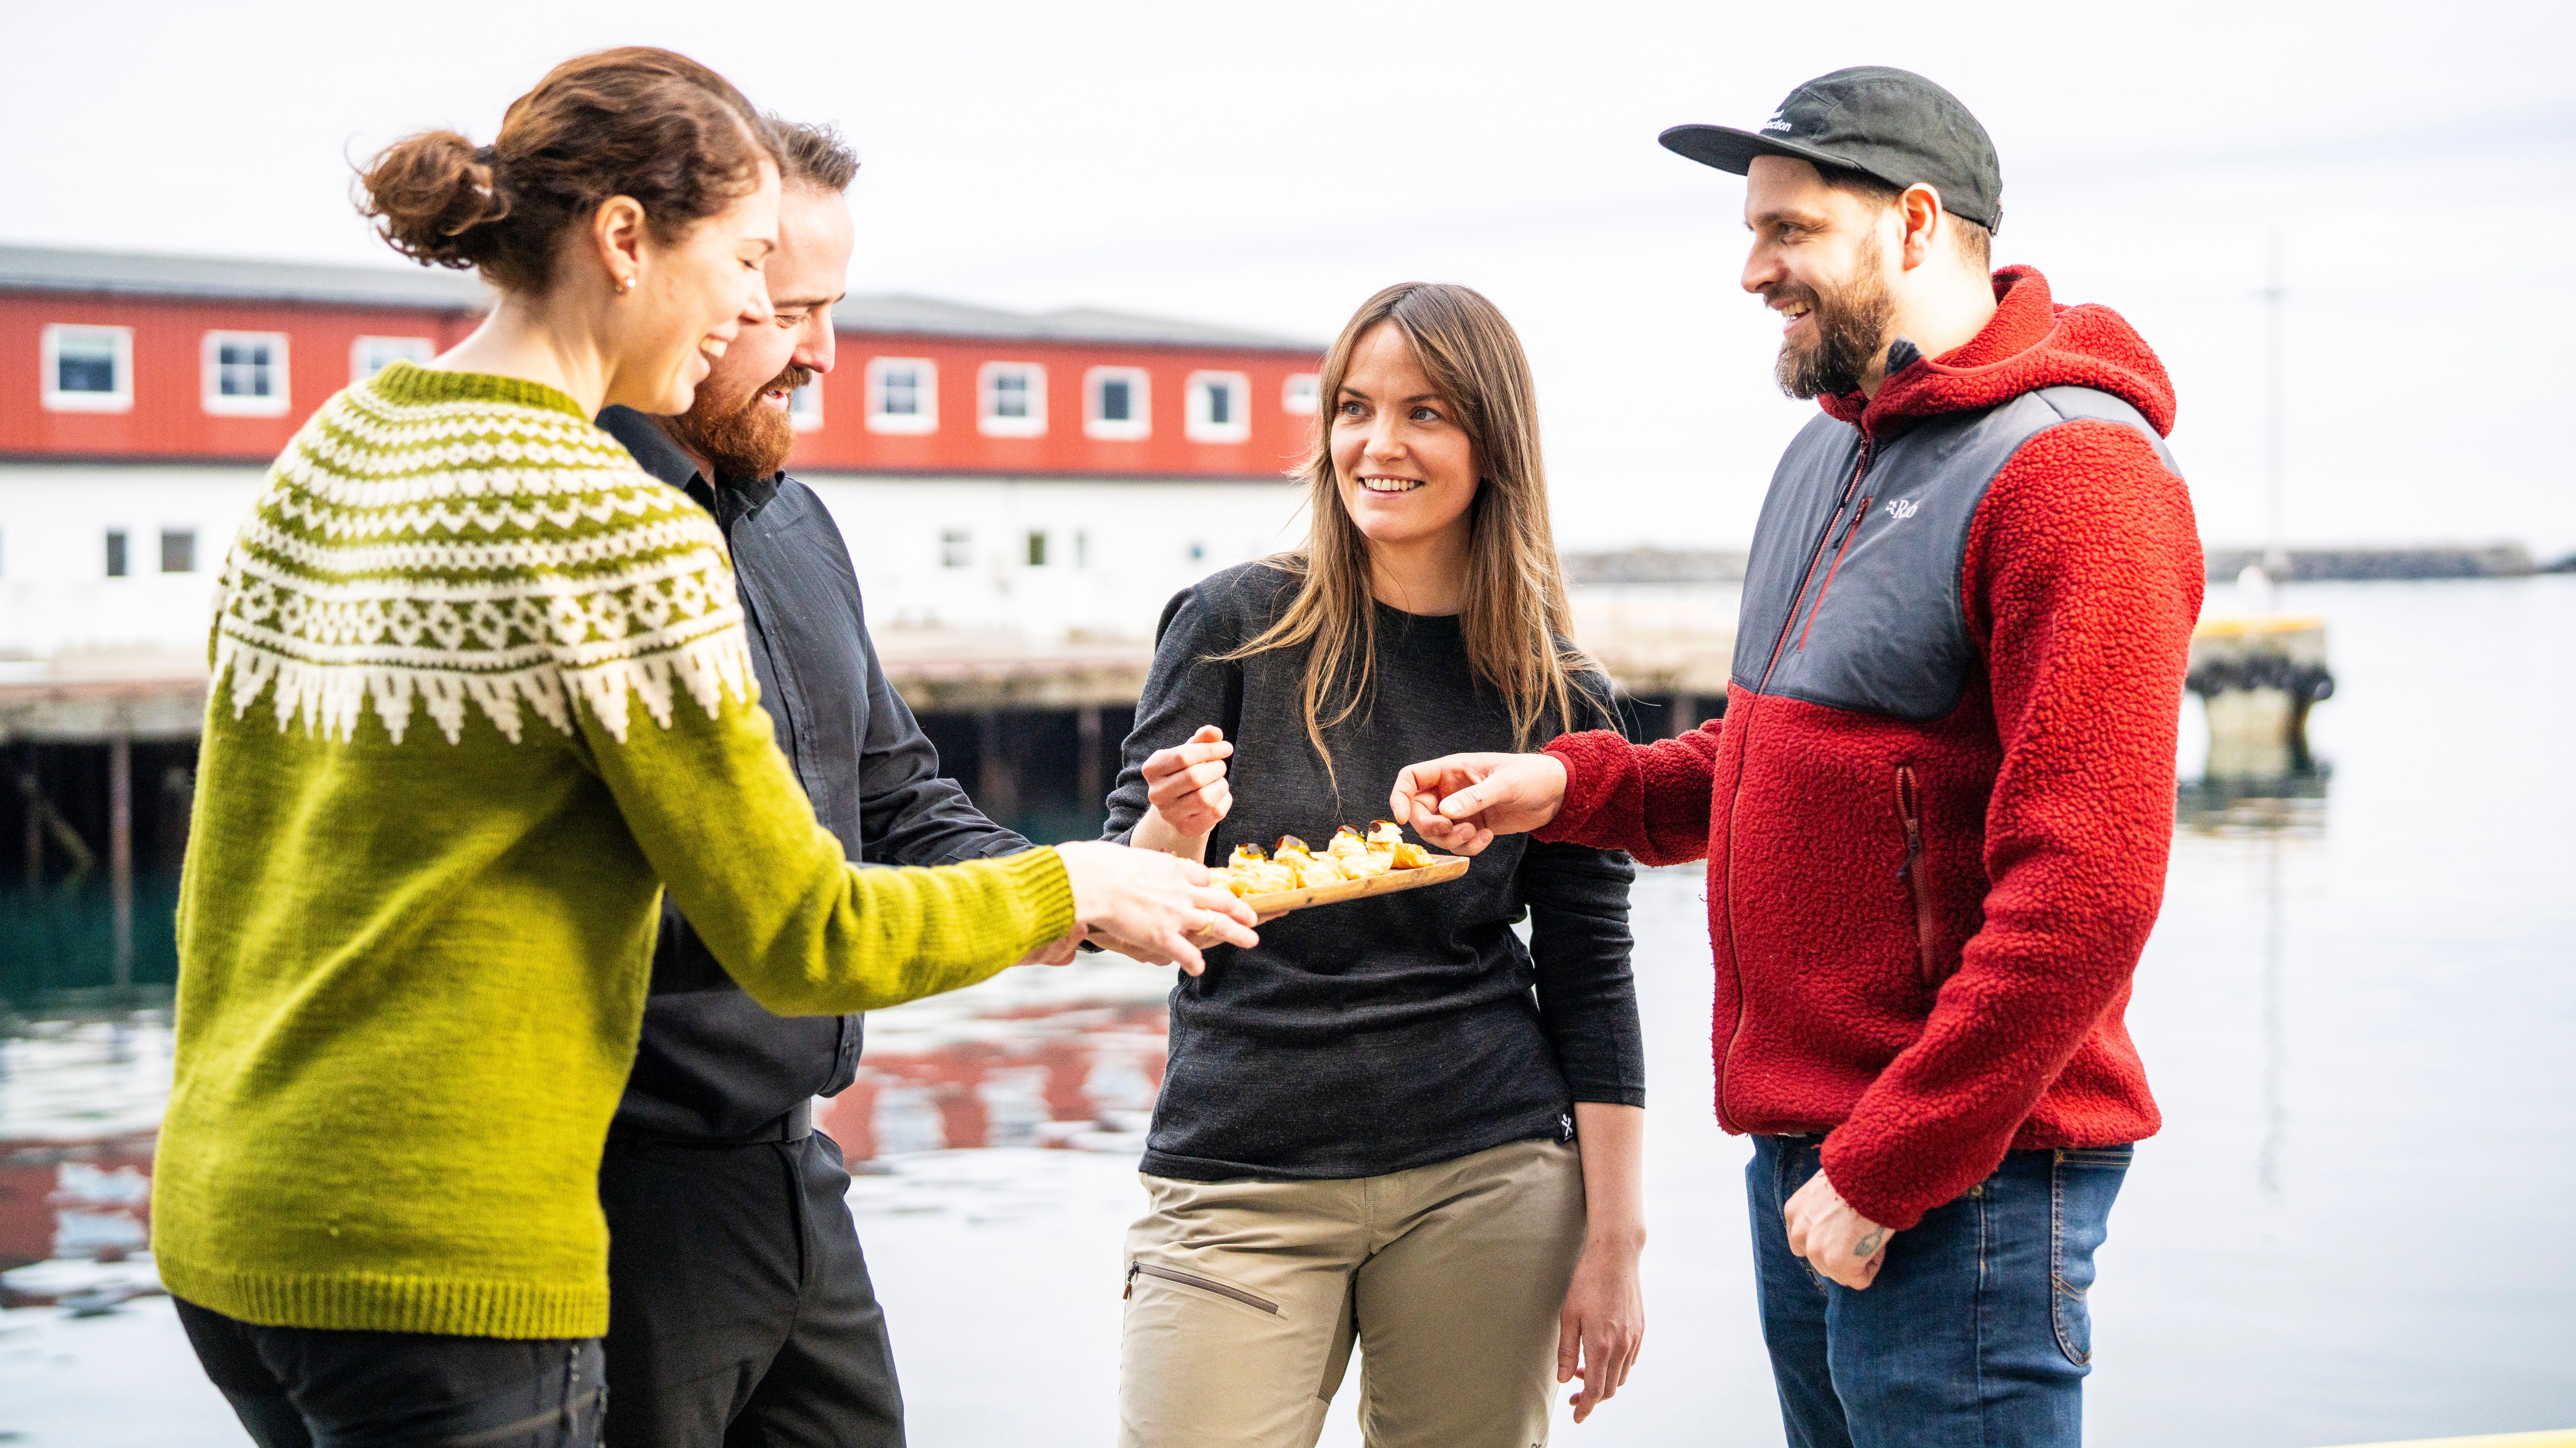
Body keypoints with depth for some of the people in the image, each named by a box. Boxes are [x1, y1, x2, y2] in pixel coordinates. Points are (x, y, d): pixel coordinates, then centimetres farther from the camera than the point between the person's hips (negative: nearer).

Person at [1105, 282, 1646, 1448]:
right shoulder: (1236, 624, -2)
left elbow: (1590, 980, 6)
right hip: (1240, 1190, -1)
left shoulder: (1557, 695, 2)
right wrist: (1179, 830, -23)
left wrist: (1614, 1244, 3)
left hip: (1484, 1180, 1)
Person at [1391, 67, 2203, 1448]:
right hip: (1798, 1160, 9)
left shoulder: (2071, 472, -15)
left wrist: (1885, 1174, -19)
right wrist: (1570, 785, 7)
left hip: (1956, 1180, -9)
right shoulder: (1828, 455, 16)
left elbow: (2085, 891, -22)